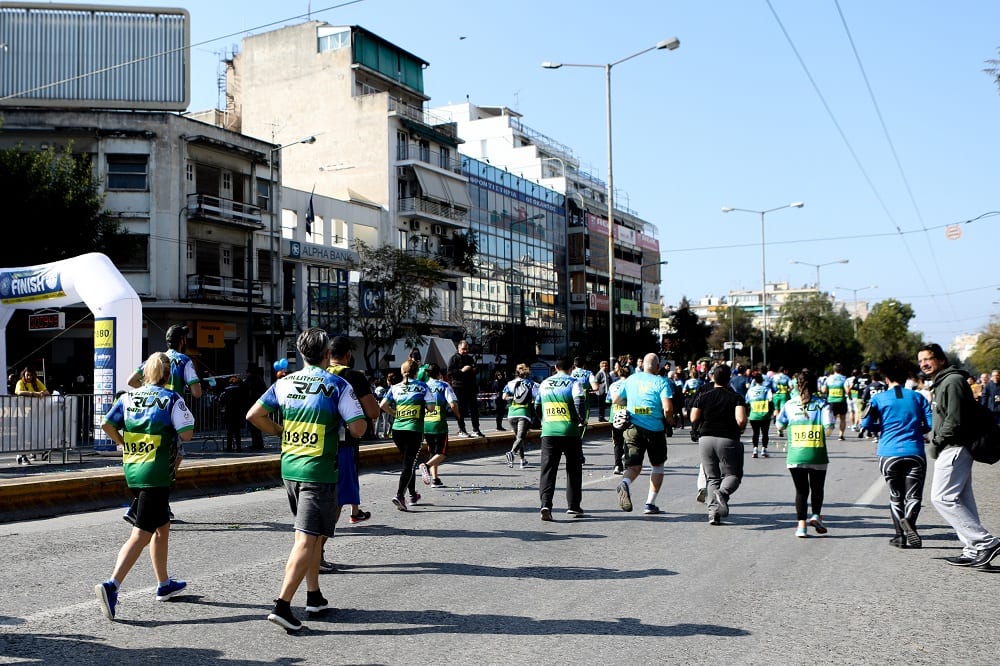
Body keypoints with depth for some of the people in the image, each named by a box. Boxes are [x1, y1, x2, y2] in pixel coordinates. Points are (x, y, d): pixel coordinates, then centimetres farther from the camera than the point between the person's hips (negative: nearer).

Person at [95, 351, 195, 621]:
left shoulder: (128, 397, 7)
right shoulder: (171, 398, -8)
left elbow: (107, 424, 1)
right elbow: (186, 434, -12)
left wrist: (124, 444, 15)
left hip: (132, 469, 7)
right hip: (157, 474, -7)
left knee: (162, 526, 20)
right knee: (141, 534, -7)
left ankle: (164, 584, 30)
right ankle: (111, 585, -19)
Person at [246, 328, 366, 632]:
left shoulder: (285, 383, 6)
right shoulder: (338, 385, -9)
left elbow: (254, 415, 6)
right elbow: (358, 429, -13)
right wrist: (343, 425, 9)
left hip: (289, 468, 6)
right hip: (319, 472, -6)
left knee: (315, 534, 20)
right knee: (307, 539, -6)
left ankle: (314, 596, 29)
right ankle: (282, 605, -13)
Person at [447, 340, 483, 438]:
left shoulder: (470, 358, 19)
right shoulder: (454, 358, -1)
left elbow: (475, 369, 31)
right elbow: (449, 372, -10)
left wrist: (474, 370, 7)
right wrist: (461, 370, -19)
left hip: (471, 387, 6)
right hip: (459, 388, -6)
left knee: (474, 408, 5)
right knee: (461, 409, -2)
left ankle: (476, 429, 11)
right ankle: (461, 430, 6)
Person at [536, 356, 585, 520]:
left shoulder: (544, 383, 12)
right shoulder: (573, 383, -2)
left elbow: (537, 406, 17)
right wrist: (581, 419, -1)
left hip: (548, 432, 2)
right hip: (570, 432, -2)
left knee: (547, 469, 1)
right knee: (573, 469, 12)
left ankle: (546, 504, -16)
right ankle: (573, 506, 17)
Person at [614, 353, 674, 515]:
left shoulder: (631, 379, 8)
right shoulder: (661, 382, -5)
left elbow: (617, 401, 17)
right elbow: (668, 408, -16)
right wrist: (668, 422, 4)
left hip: (633, 427, 2)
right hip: (655, 429, -2)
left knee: (634, 466, 6)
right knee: (657, 465, 17)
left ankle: (625, 483, -29)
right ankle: (650, 503, 12)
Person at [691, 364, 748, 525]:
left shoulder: (703, 396, 4)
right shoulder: (736, 397, -4)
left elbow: (694, 418, 0)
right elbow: (741, 420, -16)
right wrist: (741, 429, 5)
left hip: (706, 439, 3)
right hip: (728, 440, -3)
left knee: (712, 478, 11)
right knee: (733, 474, 11)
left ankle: (713, 511, -3)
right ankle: (723, 493, -21)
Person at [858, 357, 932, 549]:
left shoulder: (879, 398, 3)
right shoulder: (917, 397, 7)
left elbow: (866, 424, -5)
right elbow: (931, 424, 2)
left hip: (889, 454, 0)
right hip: (914, 453, 0)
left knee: (896, 497, 12)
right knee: (913, 496, 1)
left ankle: (901, 535, 6)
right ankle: (908, 520, -28)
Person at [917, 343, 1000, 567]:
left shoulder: (952, 382, -14)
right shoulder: (941, 383, 19)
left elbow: (954, 420, -21)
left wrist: (937, 442, -12)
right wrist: (935, 439, 12)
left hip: (954, 448, -11)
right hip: (952, 449, 11)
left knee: (942, 498, -12)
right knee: (962, 500, 10)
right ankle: (974, 549, 12)